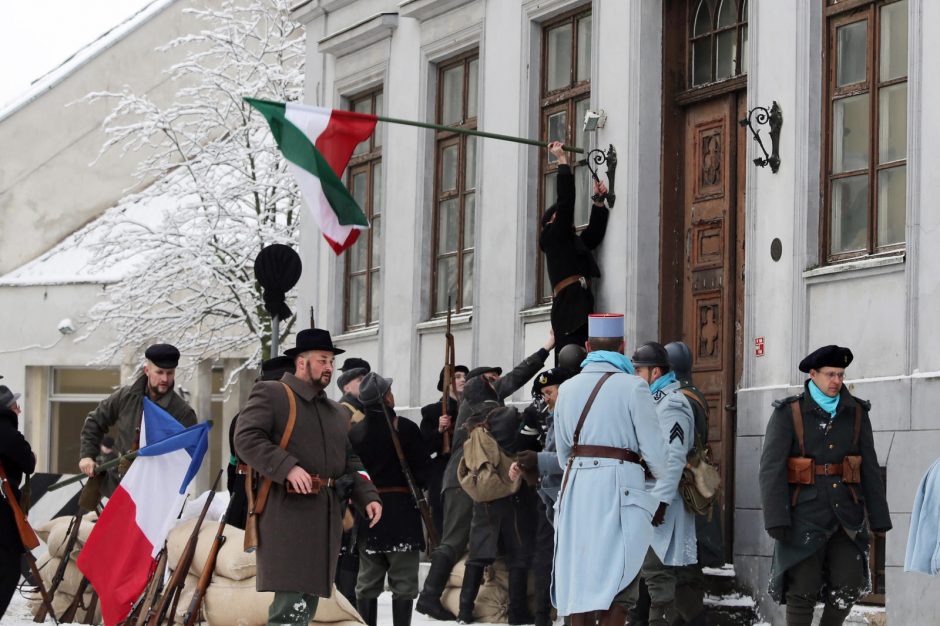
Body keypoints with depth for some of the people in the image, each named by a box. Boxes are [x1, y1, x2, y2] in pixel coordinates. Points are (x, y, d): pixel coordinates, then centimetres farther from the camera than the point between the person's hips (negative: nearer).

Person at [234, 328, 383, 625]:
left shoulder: (338, 413, 25)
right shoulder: (270, 393, 0)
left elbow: (351, 463, 24)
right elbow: (246, 437, -12)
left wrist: (368, 497, 6)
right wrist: (288, 468, -23)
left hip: (326, 516, 8)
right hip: (286, 513, -8)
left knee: (308, 601, 8)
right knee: (291, 600, -16)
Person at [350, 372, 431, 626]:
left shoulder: (354, 432, 1)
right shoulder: (405, 428, -12)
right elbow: (423, 467, -11)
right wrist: (418, 485, 8)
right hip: (401, 508, -4)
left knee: (368, 581, 11)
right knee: (403, 581, 1)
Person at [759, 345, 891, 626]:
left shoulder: (856, 413, 6)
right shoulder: (788, 413, -6)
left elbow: (870, 468, 8)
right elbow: (771, 468, -11)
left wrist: (879, 517, 5)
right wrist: (776, 519, -19)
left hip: (845, 513, 3)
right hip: (804, 515, -3)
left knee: (849, 585, -6)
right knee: (803, 590, -2)